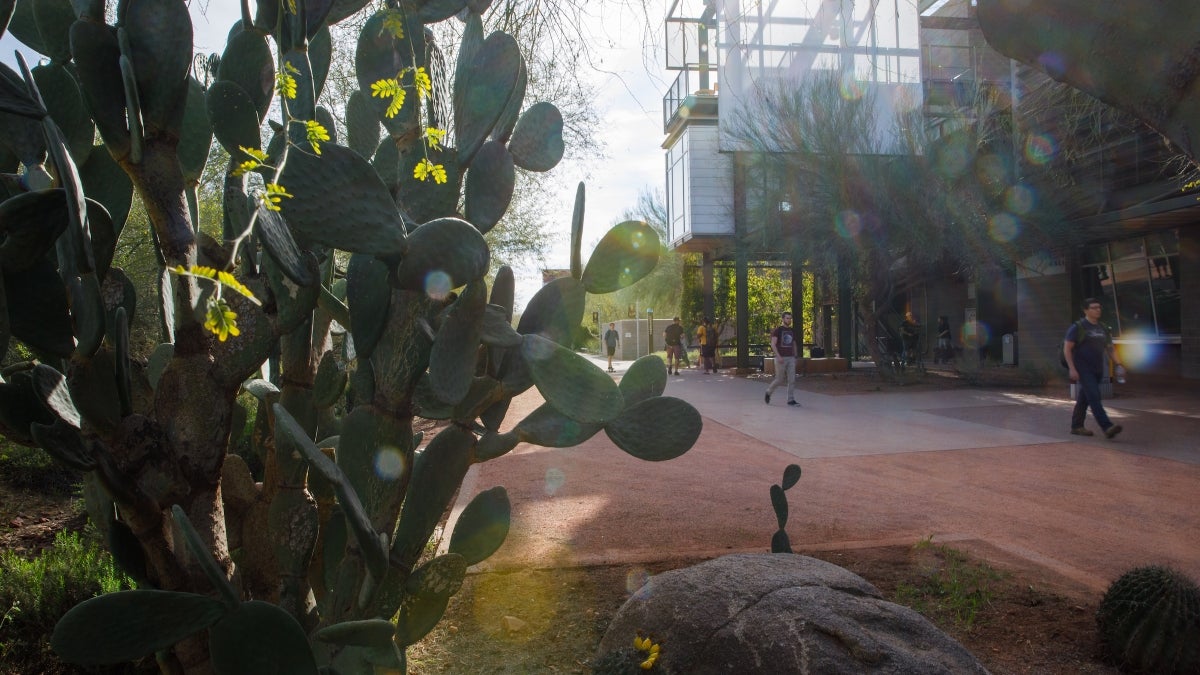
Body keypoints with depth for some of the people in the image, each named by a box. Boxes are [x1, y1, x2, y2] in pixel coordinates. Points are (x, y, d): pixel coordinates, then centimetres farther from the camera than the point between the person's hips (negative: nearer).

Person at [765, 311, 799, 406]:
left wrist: (795, 358, 15)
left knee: (792, 380, -4)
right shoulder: (777, 330, -7)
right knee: (779, 380, -2)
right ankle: (768, 393, 22)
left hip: (790, 359, 5)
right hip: (780, 358, -5)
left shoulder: (792, 331, 12)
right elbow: (773, 345, -14)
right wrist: (778, 356, -24)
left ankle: (791, 400, 0)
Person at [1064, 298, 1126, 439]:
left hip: (1097, 370, 7)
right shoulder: (1077, 327, -6)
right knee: (1094, 397, -17)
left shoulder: (1103, 328, 13)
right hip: (1083, 369, -7)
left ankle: (1076, 426, 22)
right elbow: (1067, 349, -10)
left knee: (1084, 398, 13)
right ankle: (1107, 427, -25)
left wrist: (1118, 363, -2)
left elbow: (1109, 348, 16)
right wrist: (1071, 368, -18)